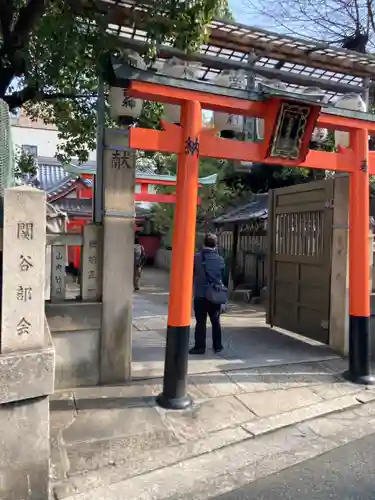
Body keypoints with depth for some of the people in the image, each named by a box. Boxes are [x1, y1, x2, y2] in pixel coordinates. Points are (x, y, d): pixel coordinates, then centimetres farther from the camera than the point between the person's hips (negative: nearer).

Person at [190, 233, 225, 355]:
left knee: (200, 322, 4)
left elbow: (191, 274, -1)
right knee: (216, 322, 15)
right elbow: (223, 276, 7)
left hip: (200, 295, -2)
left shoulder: (196, 257, -8)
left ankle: (200, 346, 8)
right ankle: (217, 346, 24)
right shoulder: (220, 259, -3)